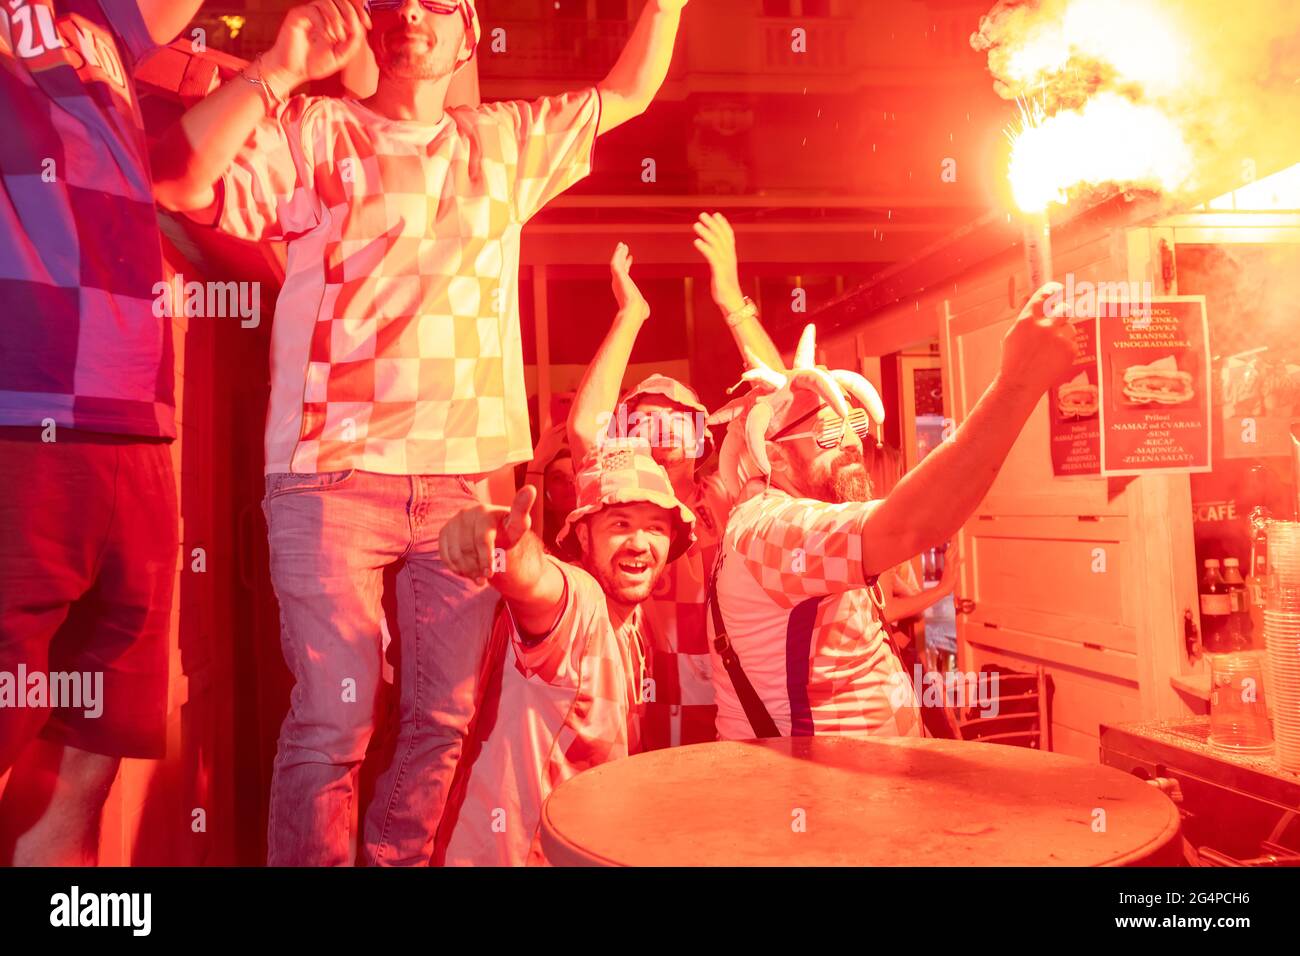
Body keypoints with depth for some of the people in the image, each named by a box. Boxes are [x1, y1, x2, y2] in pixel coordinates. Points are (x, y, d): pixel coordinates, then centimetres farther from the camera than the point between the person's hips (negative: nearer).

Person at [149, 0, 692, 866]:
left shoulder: (509, 141, 20)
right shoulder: (314, 131, 9)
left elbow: (628, 94, 30)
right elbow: (180, 186, -5)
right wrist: (278, 70, -9)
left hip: (468, 476, 4)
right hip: (332, 471, -3)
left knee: (444, 720, 4)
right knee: (333, 723, -7)